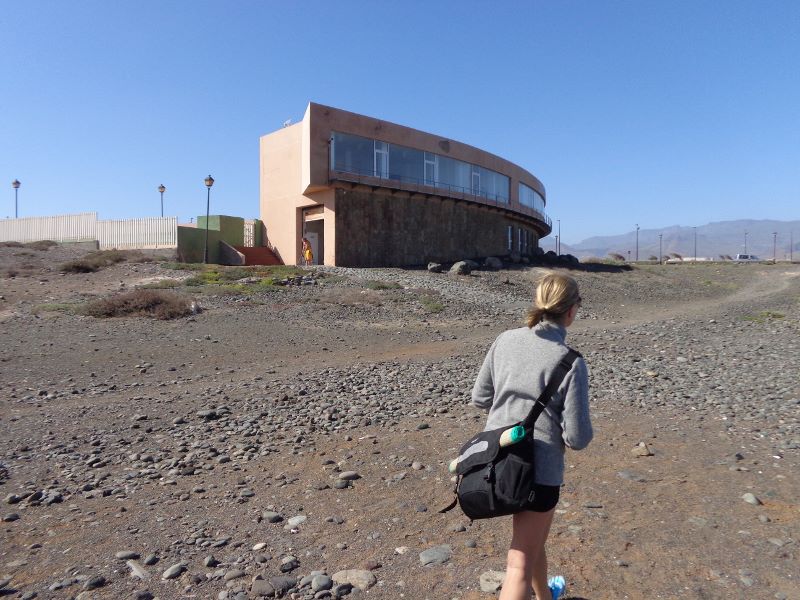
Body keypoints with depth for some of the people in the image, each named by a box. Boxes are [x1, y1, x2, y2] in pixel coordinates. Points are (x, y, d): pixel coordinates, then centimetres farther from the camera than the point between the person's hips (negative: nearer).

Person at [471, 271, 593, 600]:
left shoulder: (506, 340, -3)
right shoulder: (571, 361, -16)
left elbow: (479, 397, 5)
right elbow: (577, 437, -14)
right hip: (539, 468, -6)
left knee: (533, 538, 32)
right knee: (521, 563, 10)